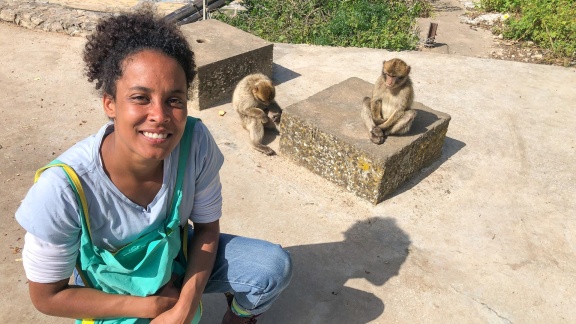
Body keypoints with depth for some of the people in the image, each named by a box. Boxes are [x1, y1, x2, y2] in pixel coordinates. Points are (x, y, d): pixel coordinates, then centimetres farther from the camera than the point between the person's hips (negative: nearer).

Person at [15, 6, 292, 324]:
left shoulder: (196, 142, -27)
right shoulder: (63, 188, -33)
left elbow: (207, 227, -11)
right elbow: (47, 295, -18)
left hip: (177, 259, 2)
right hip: (111, 298, -1)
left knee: (275, 266, -11)